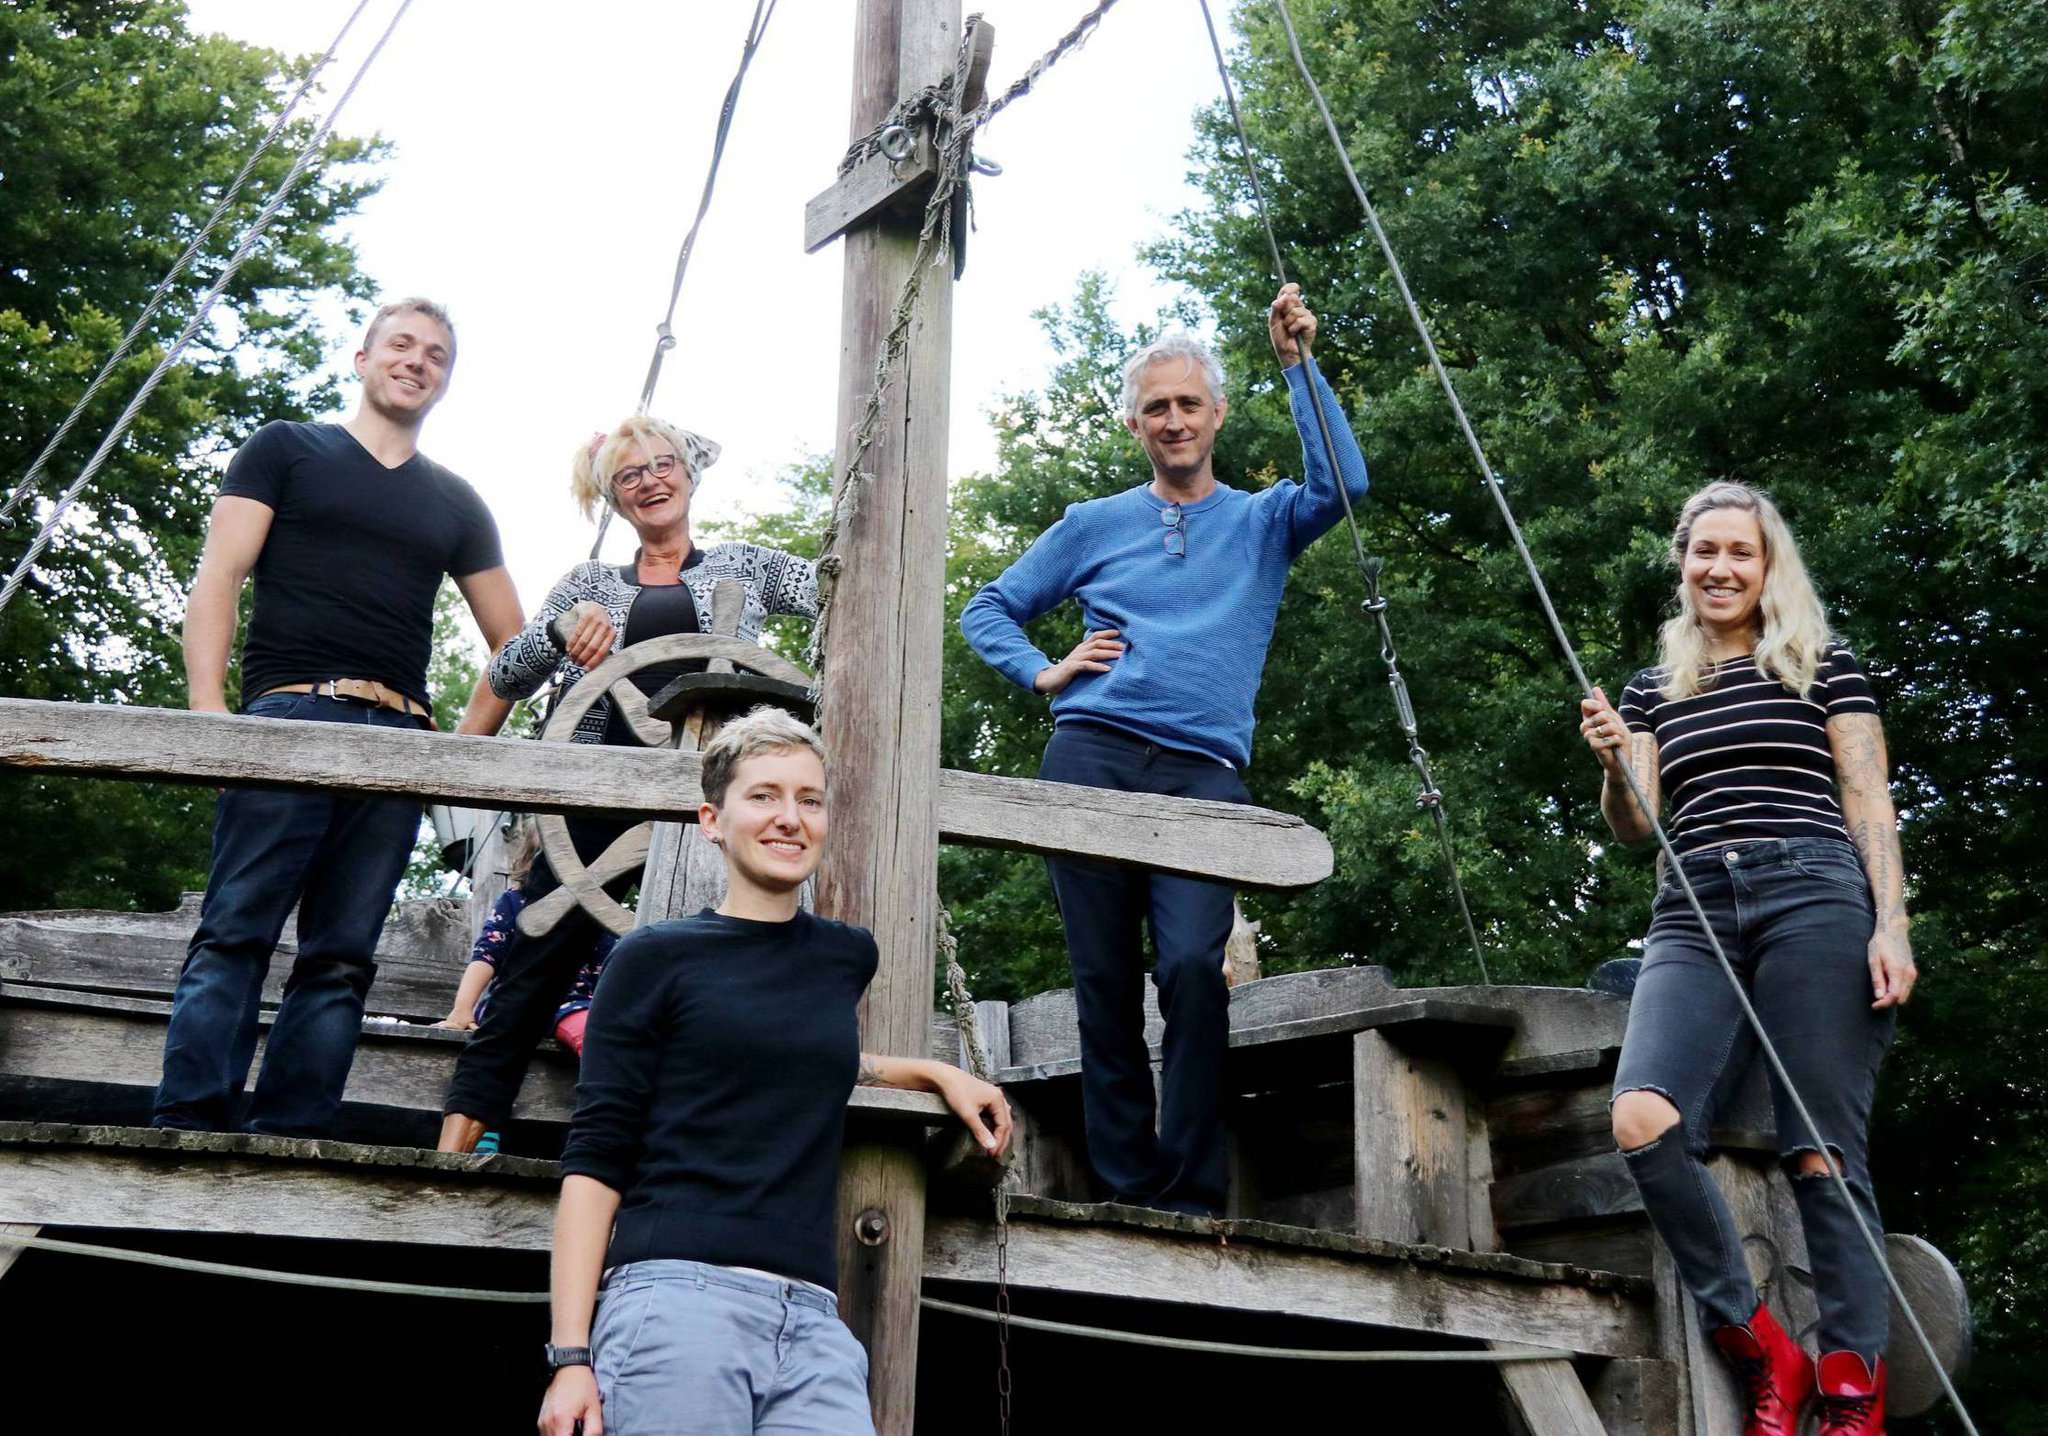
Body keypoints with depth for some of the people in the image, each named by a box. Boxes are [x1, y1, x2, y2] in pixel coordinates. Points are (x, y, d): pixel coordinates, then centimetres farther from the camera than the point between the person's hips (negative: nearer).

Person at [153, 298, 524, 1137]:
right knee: (236, 932, -13)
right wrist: (209, 710, -10)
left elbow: (513, 641, 25)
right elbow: (218, 579, 3)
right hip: (289, 714, -3)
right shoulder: (286, 451, 14)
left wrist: (469, 738, 10)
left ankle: (290, 1142, -4)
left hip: (399, 738, 4)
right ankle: (186, 1126, -17)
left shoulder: (456, 505, 23)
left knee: (342, 957, -3)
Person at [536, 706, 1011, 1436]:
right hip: (677, 1297, -4)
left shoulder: (848, 956, 17)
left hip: (813, 1321, 4)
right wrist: (571, 1355, -8)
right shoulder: (655, 957, 4)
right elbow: (595, 1158, -1)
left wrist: (935, 1072, 27)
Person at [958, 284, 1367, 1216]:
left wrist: (1297, 365, -3)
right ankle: (1126, 1191, 3)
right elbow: (988, 611, 24)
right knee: (1106, 982, -1)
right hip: (1092, 760, 2)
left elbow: (1341, 483, -4)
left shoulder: (1262, 524, 17)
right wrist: (1045, 675, 6)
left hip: (1204, 774, -1)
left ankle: (1194, 1195, -14)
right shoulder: (1095, 525, 19)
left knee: (1193, 967, -19)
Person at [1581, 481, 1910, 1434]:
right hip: (1693, 916, 3)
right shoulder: (1652, 690, 22)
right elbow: (1633, 829, 13)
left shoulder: (1824, 667, 14)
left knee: (1824, 1152, -8)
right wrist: (1613, 765, -9)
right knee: (1641, 1122, -21)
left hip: (1813, 899, -2)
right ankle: (1761, 1354, -8)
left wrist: (1891, 927, -5)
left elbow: (1869, 804, 8)